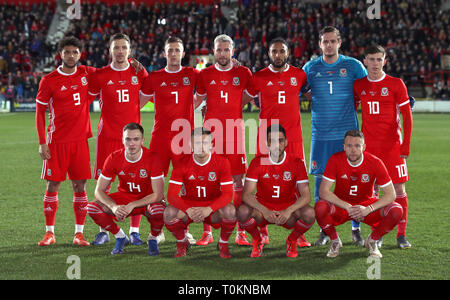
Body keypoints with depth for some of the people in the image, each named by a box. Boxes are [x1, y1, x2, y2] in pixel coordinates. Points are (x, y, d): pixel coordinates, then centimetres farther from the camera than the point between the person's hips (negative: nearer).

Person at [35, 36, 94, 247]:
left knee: (80, 186, 1)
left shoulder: (86, 74, 6)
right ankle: (49, 232, 9)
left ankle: (79, 233, 7)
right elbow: (40, 111, 1)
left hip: (80, 140, 2)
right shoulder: (49, 80, -3)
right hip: (57, 141, -2)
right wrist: (42, 142, -5)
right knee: (53, 185, 0)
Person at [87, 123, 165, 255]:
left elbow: (158, 194, -24)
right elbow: (99, 190, -11)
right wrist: (114, 207, -31)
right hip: (124, 197, 3)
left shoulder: (151, 159, -22)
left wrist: (132, 205, -33)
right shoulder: (114, 158, -14)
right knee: (92, 208, -21)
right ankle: (120, 237, 5)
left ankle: (152, 239, -2)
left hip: (148, 200, -3)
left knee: (159, 211, -38)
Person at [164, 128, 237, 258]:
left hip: (213, 209, -1)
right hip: (188, 207, 1)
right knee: (169, 213, -30)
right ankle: (182, 242, 3)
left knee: (230, 211, -33)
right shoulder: (182, 164, -11)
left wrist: (209, 209, -35)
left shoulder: (221, 162, -12)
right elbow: (171, 195, -16)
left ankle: (223, 243, -1)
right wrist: (188, 210, -35)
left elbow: (227, 194, -17)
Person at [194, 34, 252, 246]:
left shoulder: (243, 73, 6)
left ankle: (240, 232, 4)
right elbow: (197, 100, 21)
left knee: (238, 179, -1)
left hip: (234, 130, 0)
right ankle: (207, 232, 6)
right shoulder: (205, 75, 8)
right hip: (211, 130, 0)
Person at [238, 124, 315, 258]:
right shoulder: (258, 162, -8)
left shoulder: (296, 163, -9)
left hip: (288, 209, 0)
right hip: (263, 208, 0)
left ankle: (292, 241, 2)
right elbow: (247, 195, -15)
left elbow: (306, 196, -14)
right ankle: (257, 240, 2)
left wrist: (289, 211, -33)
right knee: (243, 212, -32)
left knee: (309, 214, -32)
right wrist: (265, 211, -33)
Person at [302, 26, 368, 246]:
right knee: (320, 180, 2)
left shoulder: (353, 66, 3)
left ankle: (356, 230, 11)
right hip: (321, 134, 1)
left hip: (348, 132, -1)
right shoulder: (310, 68, 6)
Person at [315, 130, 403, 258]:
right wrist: (348, 207, -33)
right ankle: (335, 241, -2)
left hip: (367, 205, 1)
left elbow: (390, 194, -16)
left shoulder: (375, 162, -16)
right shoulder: (335, 160, -17)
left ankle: (372, 240, 4)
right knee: (320, 208, -34)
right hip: (341, 206, -1)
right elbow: (323, 191, -21)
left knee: (396, 211, -26)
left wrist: (368, 209, -32)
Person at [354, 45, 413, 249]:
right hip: (368, 145, 2)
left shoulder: (396, 84, -2)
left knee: (399, 188, -2)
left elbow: (407, 117, -1)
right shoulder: (359, 85, 6)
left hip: (392, 145, -2)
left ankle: (401, 234, 4)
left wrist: (406, 146, -7)